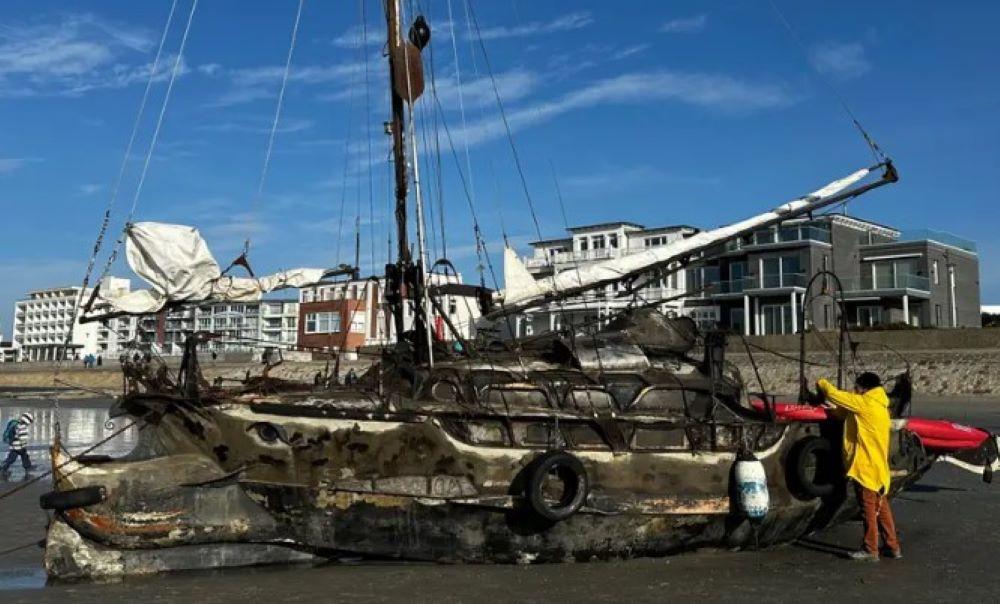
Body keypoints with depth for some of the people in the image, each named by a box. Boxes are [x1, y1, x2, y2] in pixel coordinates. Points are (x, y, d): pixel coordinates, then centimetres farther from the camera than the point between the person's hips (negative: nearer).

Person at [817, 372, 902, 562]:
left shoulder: (865, 403, -14)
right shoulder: (880, 406, 14)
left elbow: (834, 394, -11)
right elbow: (849, 415, 22)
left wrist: (822, 383, 7)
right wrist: (834, 409, 8)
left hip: (866, 467, -9)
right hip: (878, 467, 9)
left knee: (869, 508, -1)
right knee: (881, 508, 15)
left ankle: (870, 550, 5)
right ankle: (893, 547, 21)